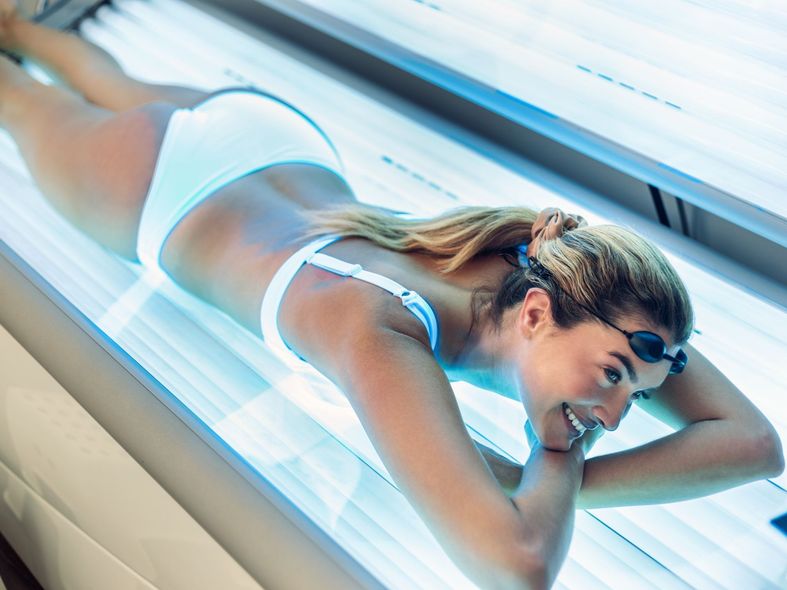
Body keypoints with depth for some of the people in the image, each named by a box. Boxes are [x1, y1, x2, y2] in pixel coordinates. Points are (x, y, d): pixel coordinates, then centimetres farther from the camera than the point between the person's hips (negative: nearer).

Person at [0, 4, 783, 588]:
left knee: (125, 92, 38)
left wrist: (540, 487, -42)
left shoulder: (559, 271, -34)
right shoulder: (380, 332, -50)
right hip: (157, 186, -5)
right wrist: (558, 458, -39)